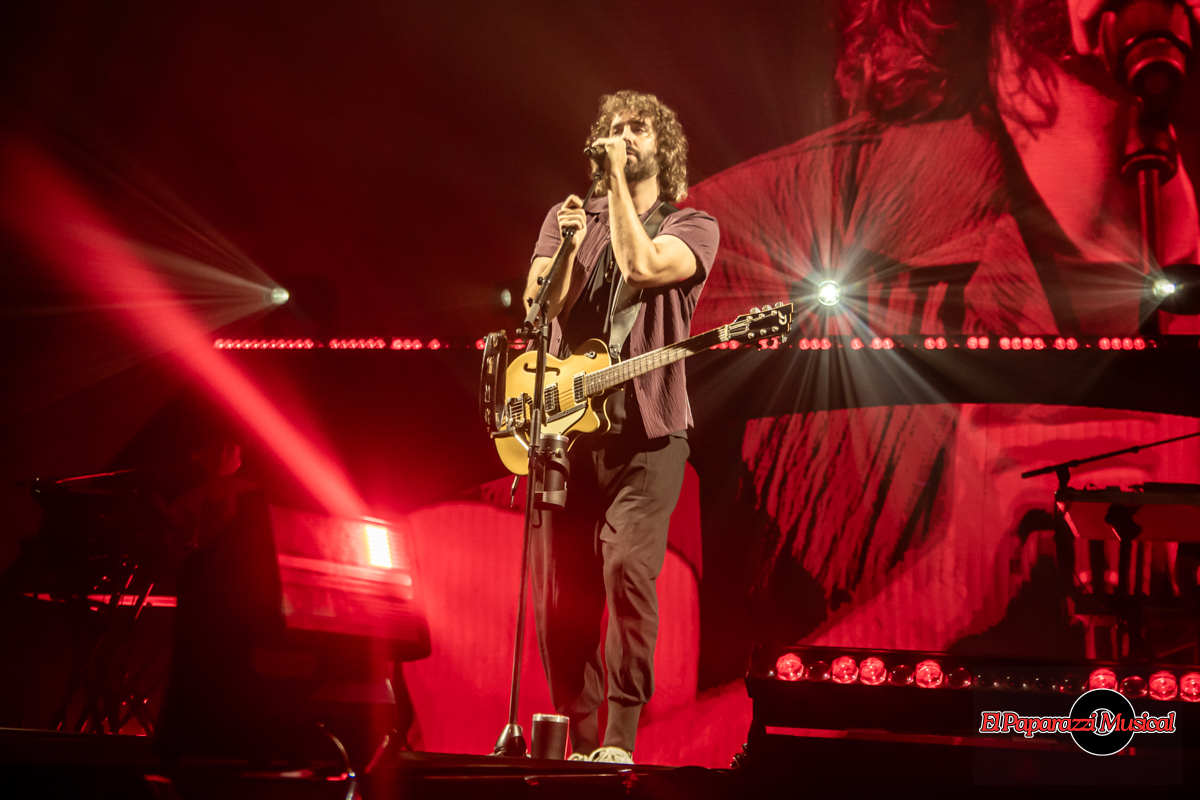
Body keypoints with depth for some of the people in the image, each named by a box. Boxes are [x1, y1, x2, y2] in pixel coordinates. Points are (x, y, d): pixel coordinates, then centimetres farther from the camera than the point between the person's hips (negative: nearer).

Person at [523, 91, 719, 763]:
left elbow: (640, 268, -16)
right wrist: (569, 247, -14)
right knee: (560, 592, 2)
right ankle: (577, 741, 15)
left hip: (645, 434, -3)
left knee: (627, 569, -18)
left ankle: (620, 742, -12)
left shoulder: (693, 227, 6)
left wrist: (619, 179, -9)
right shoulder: (569, 218, 15)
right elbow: (539, 309, 2)